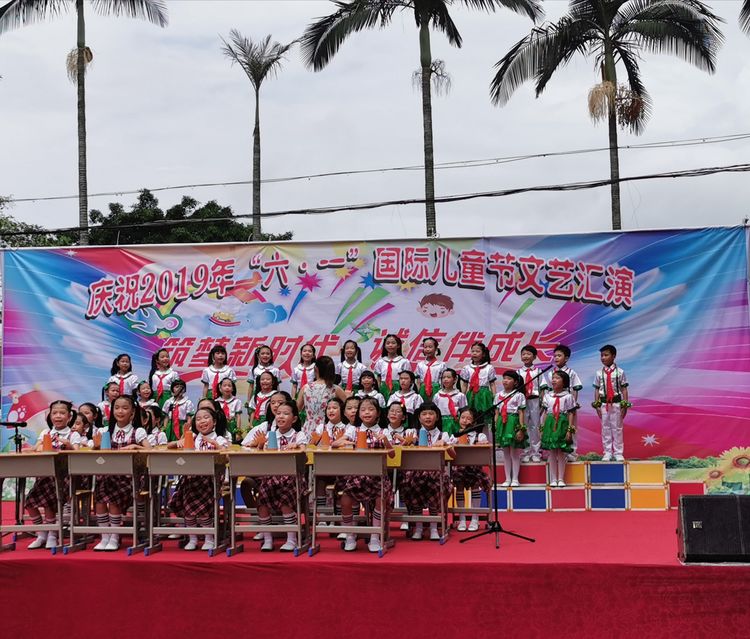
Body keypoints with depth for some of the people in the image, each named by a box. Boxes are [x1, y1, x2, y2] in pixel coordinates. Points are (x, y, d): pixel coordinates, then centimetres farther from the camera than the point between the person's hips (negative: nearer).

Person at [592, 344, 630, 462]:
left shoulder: (620, 372, -3)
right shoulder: (599, 373, 2)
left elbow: (624, 389, 0)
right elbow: (597, 390, 5)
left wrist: (625, 405, -3)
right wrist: (597, 405, 1)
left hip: (616, 403, -2)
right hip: (603, 403, 2)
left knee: (617, 428, 5)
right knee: (605, 428, 7)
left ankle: (618, 453, 13)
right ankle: (607, 453, 15)